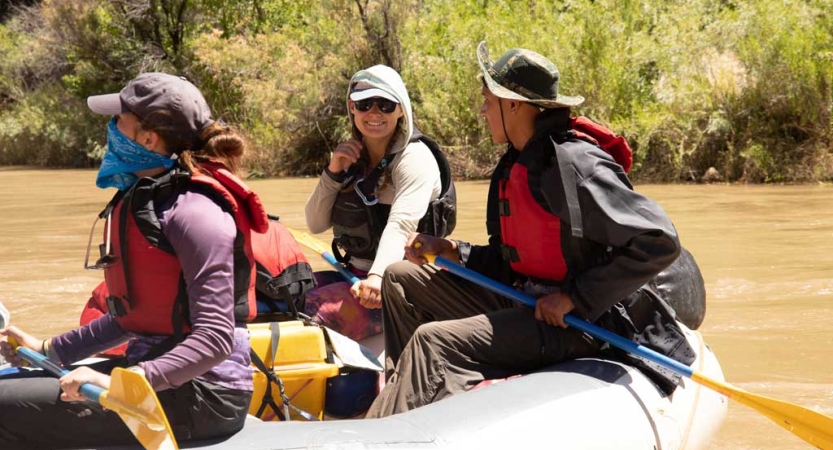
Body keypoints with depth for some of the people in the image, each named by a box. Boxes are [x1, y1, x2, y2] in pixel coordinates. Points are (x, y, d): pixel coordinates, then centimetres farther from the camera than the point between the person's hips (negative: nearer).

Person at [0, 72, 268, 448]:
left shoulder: (192, 212, -18)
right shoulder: (143, 201, 12)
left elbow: (215, 338, -24)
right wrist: (49, 350, 20)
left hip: (201, 392, -10)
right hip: (154, 369, 10)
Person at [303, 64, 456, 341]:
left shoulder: (415, 157, -10)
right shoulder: (353, 157, 13)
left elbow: (400, 226, -27)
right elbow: (316, 225, 11)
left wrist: (378, 277, -44)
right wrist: (333, 172, -4)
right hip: (355, 274, 8)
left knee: (307, 313, -27)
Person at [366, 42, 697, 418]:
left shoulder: (576, 165, -19)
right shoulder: (513, 168, 10)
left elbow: (659, 242, -25)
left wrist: (575, 296, -22)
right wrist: (450, 250, 1)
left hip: (575, 321, -10)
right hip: (521, 302, 10)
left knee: (433, 341, -25)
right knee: (401, 279, 13)